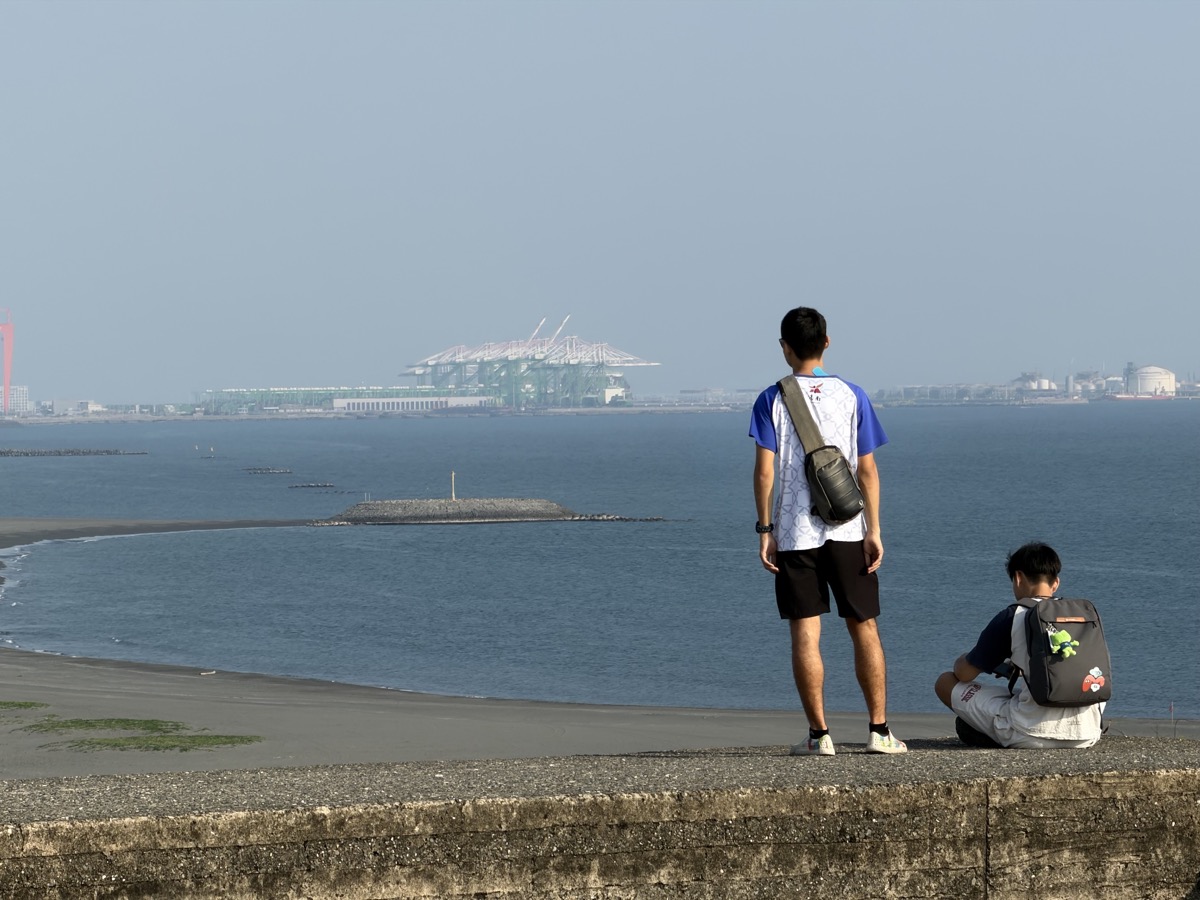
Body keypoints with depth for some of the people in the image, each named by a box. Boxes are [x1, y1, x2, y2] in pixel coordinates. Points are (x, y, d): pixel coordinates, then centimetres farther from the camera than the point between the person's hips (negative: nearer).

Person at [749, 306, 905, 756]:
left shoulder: (772, 400, -2)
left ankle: (818, 734, -1)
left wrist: (765, 529, -1)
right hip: (848, 532, 1)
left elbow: (765, 471, -7)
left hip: (794, 534, -1)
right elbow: (867, 470, 0)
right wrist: (874, 530, 2)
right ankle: (879, 730, 8)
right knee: (864, 628, 9)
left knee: (805, 634, 0)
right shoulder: (852, 395, 2)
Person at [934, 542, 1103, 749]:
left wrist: (961, 662, 31)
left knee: (945, 683, 12)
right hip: (1086, 736, 5)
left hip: (1032, 735, -5)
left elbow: (965, 674, 4)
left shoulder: (1012, 617, -2)